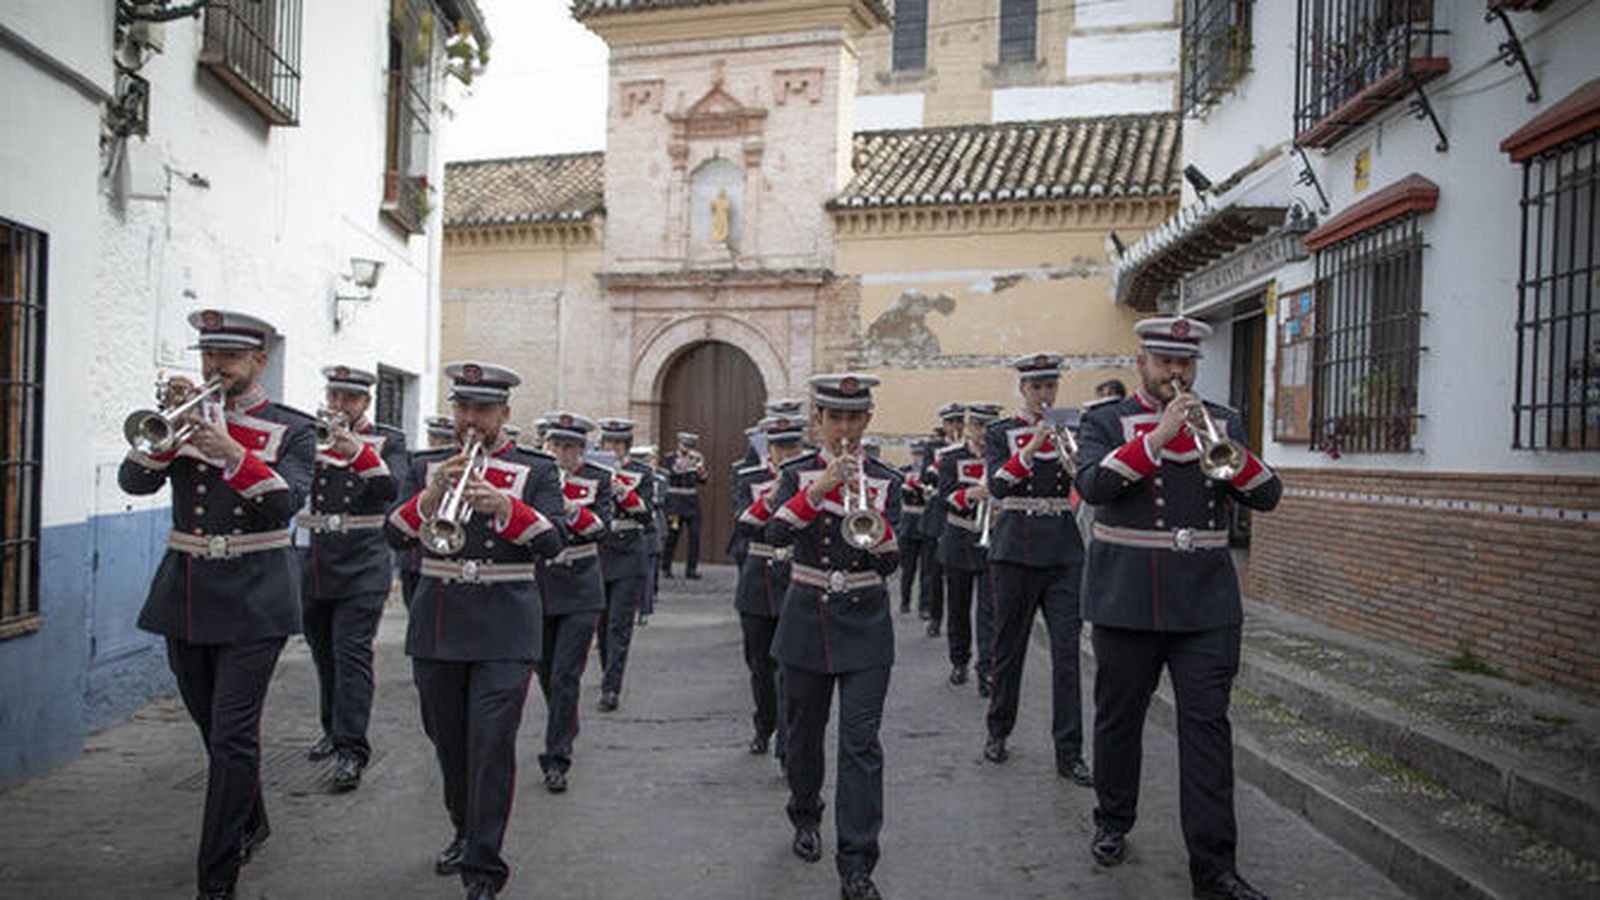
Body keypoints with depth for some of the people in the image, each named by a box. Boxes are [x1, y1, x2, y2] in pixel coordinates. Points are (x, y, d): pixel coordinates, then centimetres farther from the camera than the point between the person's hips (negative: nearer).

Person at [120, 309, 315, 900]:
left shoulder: (290, 428, -1)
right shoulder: (185, 417, 9)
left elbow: (288, 503, -16)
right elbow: (133, 481, -3)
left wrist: (233, 452, -28)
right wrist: (168, 428, -17)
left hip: (252, 601, -5)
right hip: (184, 598, 5)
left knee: (232, 735, -8)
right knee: (214, 728, 17)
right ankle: (250, 824, 39)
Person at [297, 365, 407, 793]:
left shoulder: (387, 440, 2)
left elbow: (392, 489, -15)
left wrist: (356, 449, -28)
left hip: (362, 566, -4)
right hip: (313, 565, 4)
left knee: (352, 654, -10)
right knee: (325, 655, 15)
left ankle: (352, 751, -8)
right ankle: (334, 729, 32)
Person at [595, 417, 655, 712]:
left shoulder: (641, 473, 1)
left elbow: (648, 514, -10)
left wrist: (623, 492, -25)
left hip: (629, 558, -3)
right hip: (596, 555, 3)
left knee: (619, 624, -8)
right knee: (602, 622, 11)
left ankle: (611, 688, -8)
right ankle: (608, 674, 31)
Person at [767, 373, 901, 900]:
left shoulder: (885, 480, 1)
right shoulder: (798, 474, 2)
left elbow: (889, 563, -7)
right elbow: (775, 534, -16)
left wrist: (875, 519, -25)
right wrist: (818, 489, -27)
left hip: (865, 624, -1)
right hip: (807, 620, 1)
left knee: (861, 742, -7)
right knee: (804, 732, 14)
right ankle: (806, 817, 40)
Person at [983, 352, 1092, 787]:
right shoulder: (1001, 433, 3)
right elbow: (997, 486, -13)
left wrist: (1071, 450, -18)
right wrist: (1031, 447, -23)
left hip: (1063, 548, 2)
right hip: (1017, 547, -2)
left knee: (1067, 649, -3)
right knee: (1009, 646, 8)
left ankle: (1069, 753, 2)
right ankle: (998, 732, 26)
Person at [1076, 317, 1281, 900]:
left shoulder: (1221, 422, 11)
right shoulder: (1108, 422, 3)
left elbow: (1267, 496, 2)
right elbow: (1092, 484, -16)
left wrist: (1223, 446, -16)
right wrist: (1157, 437, -21)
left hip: (1207, 604, 2)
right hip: (1126, 601, -1)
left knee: (1207, 727, -1)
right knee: (1119, 718, 11)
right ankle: (1113, 823, 32)